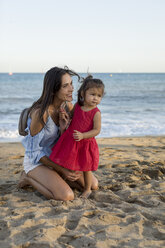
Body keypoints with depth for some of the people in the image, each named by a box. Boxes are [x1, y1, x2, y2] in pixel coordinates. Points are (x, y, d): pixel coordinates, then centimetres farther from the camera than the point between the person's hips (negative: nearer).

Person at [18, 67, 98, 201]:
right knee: (67, 196, -27)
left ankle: (53, 177, 15)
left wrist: (63, 128, -22)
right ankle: (29, 178, -2)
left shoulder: (68, 106, -7)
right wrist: (62, 170, -19)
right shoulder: (40, 113, -29)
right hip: (36, 161, -7)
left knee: (93, 185, 3)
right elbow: (34, 152, -20)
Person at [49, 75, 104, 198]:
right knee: (67, 166, 14)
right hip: (70, 142, 4)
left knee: (86, 169, 10)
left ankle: (87, 189, 31)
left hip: (86, 143, -4)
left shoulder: (96, 113, -15)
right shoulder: (77, 106, -1)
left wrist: (82, 136, -29)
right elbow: (70, 118, 16)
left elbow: (97, 130, -17)